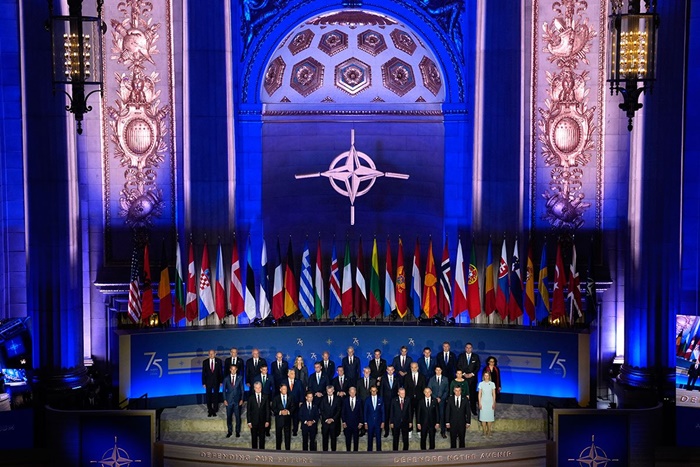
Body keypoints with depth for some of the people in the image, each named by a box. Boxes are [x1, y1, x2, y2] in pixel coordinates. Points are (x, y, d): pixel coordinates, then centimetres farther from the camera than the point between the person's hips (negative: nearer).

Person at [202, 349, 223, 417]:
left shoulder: (218, 361, -1)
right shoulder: (205, 362, 0)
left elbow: (221, 371, 2)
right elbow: (203, 373, 2)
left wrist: (221, 381, -2)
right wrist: (203, 383, -2)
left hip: (216, 381, 0)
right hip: (208, 381, 0)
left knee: (216, 396, 6)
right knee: (208, 397, 4)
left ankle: (215, 411, 17)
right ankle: (210, 411, 14)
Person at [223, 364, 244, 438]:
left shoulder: (240, 378, 2)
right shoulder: (226, 378, 3)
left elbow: (242, 389, 3)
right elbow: (224, 390, 6)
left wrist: (241, 399, -3)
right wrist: (224, 400, -1)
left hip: (237, 400, -1)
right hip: (229, 400, 1)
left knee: (238, 417, 3)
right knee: (229, 417, 5)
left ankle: (237, 432, 15)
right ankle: (229, 431, 18)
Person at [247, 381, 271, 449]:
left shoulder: (265, 397, 3)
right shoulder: (251, 398, 1)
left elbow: (267, 410, 4)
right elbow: (248, 411, 1)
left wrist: (267, 421, -2)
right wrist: (249, 422, -5)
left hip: (262, 421, 0)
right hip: (254, 422, 0)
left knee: (262, 438, 5)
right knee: (254, 438, 6)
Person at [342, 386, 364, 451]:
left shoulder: (359, 401, 1)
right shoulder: (345, 401, 2)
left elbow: (361, 412, 3)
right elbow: (343, 412, 4)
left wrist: (361, 422, -2)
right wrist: (343, 422, -3)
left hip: (356, 423, 0)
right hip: (347, 423, 0)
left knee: (356, 439, 5)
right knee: (348, 439, 5)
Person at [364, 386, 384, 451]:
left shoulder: (380, 400, 3)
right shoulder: (367, 400, 2)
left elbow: (382, 411, 4)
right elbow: (365, 412, 4)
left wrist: (383, 422, -2)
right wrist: (365, 423, -1)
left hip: (378, 422, 0)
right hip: (370, 422, 0)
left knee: (378, 438, 1)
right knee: (370, 438, 3)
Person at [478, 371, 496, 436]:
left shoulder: (492, 384, 0)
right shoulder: (481, 384, 0)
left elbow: (494, 394, 3)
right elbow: (479, 394, 2)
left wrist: (494, 403, -2)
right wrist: (479, 403, -3)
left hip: (490, 402, 0)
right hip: (483, 402, 0)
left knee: (490, 416, 1)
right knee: (483, 416, 0)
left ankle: (489, 431, 11)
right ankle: (484, 431, 8)